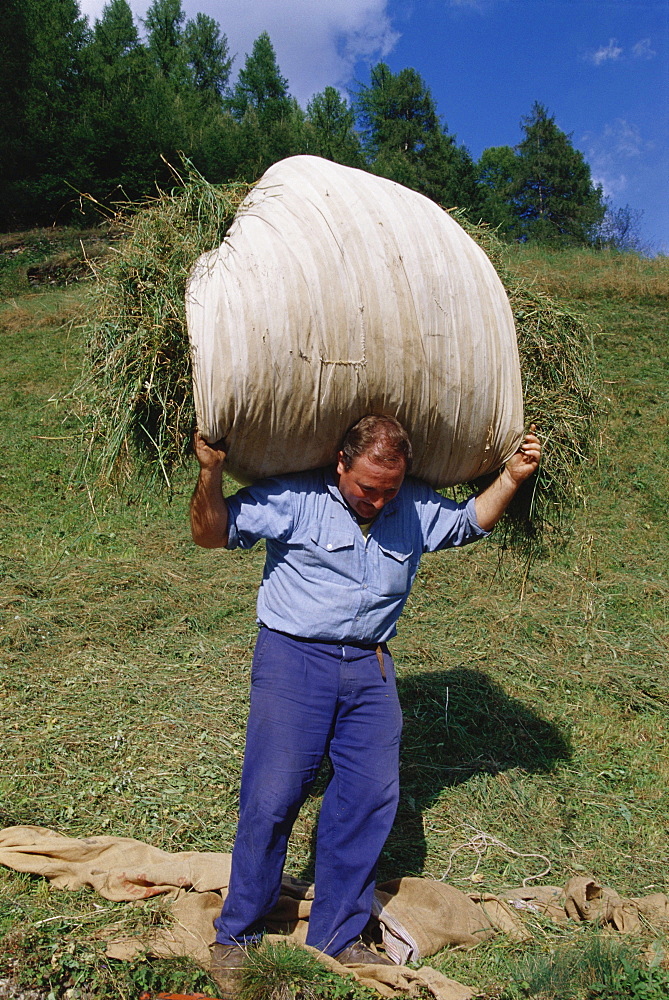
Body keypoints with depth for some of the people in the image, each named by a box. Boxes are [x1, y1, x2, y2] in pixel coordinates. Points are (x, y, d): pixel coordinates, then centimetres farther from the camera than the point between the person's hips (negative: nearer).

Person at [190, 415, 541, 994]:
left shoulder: (418, 510, 6)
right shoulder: (295, 499, -8)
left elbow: (473, 521, 23)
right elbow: (212, 534, -7)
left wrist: (512, 476, 11)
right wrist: (211, 473, -23)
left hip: (370, 669, 5)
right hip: (294, 659, -4)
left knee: (372, 798, 4)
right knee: (273, 796, -7)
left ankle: (338, 940, 24)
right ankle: (236, 937, 16)